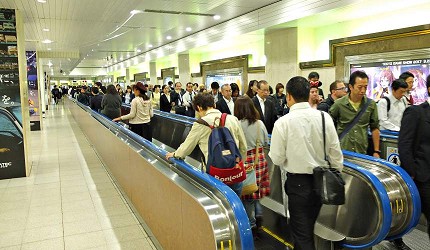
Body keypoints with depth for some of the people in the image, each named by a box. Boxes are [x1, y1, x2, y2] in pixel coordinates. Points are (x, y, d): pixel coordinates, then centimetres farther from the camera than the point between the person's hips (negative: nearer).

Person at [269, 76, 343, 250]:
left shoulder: (283, 122, -16)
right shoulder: (324, 117, -6)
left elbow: (277, 159, -13)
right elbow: (335, 152, -2)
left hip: (298, 182, -5)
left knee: (302, 235, 10)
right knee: (308, 228, 26)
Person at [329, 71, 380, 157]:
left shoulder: (371, 104, 2)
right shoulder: (339, 104, -5)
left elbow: (375, 128, 10)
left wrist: (376, 151, 8)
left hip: (362, 152, 2)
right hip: (342, 151, -2)